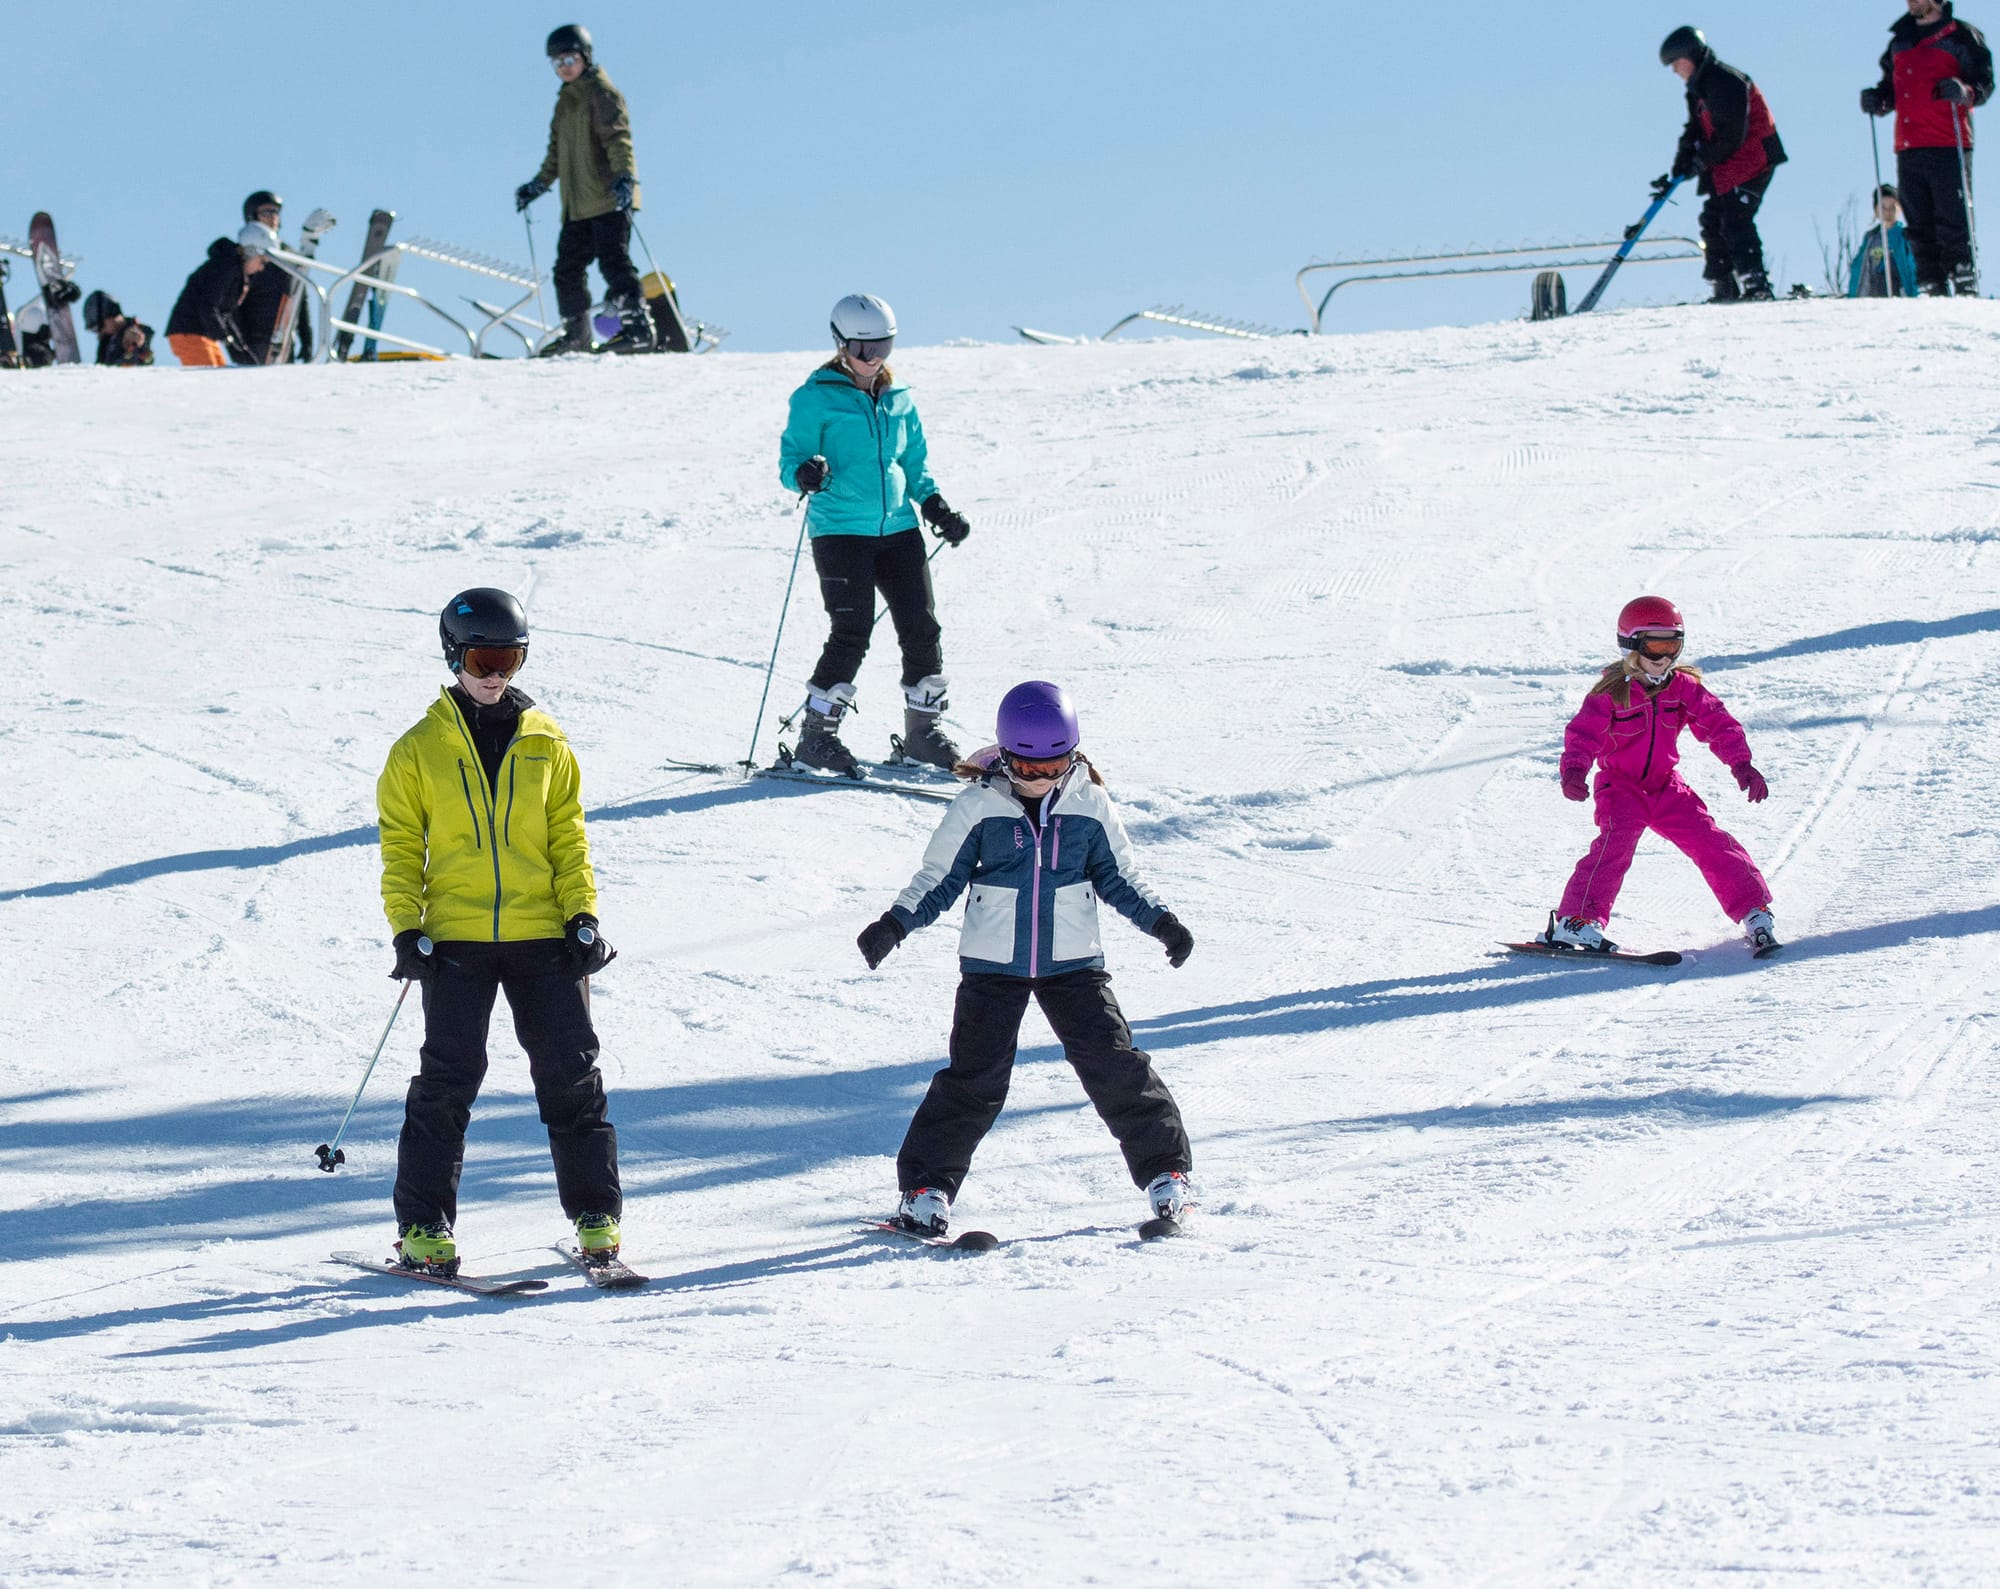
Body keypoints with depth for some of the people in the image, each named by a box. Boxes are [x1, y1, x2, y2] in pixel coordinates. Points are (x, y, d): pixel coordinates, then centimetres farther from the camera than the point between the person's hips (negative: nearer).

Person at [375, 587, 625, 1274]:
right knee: (449, 1076, -6)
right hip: (455, 935, -2)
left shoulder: (546, 745, 10)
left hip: (542, 933, 2)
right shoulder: (420, 751, 5)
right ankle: (424, 1224, 1)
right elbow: (401, 847, 5)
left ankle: (595, 1214, 9)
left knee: (570, 1070, 0)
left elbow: (568, 836, 11)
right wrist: (407, 929, -5)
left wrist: (581, 914, 0)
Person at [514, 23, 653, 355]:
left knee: (614, 262, -14)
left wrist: (624, 176, -28)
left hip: (609, 199, -9)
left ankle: (638, 327, -14)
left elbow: (618, 138, -15)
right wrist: (539, 184, 29)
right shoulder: (566, 100, 21)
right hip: (577, 204, 9)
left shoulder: (601, 93, -4)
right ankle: (577, 334, 14)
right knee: (567, 268, 7)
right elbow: (557, 151, 30)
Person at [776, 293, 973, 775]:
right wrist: (805, 474, -27)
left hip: (898, 528, 6)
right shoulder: (817, 398, -1)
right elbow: (791, 459, -4)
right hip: (840, 531, -6)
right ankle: (816, 737, -2)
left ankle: (922, 732, 16)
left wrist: (935, 506, 8)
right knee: (853, 631, -13)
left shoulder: (898, 401, 16)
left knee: (922, 627, 0)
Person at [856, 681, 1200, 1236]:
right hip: (993, 963, -1)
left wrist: (1161, 921, -3)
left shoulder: (1090, 804, -1)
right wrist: (895, 924, -12)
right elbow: (940, 879, 1)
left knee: (1113, 1064, -5)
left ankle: (1166, 1171, 6)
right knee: (976, 1076, -7)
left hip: (1073, 962, 1)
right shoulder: (978, 806, -6)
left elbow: (1118, 879, 10)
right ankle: (926, 1185, 1)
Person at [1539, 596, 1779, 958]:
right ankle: (1576, 921, -29)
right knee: (1615, 842, -27)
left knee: (1711, 843, -4)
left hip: (1667, 786, 4)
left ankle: (1754, 911, 7)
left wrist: (1741, 764, -18)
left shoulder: (1684, 688, -1)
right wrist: (1574, 771, -41)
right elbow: (1585, 732, -21)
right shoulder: (1612, 692, -13)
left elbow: (1718, 724, -3)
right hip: (1621, 788, -4)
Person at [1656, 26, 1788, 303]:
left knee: (1735, 222, -18)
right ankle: (1724, 289, 7)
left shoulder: (1724, 82, -16)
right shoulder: (1698, 90, 16)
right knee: (1712, 221, 6)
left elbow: (1731, 136, -21)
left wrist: (1700, 160, -14)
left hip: (1751, 163, -10)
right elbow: (1694, 135, 17)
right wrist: (1676, 175, 5)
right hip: (1724, 171, 10)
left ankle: (1756, 287, -21)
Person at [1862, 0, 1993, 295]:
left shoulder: (1961, 36, 3)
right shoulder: (1900, 40, 21)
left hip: (1948, 148, -6)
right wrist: (1877, 100, 7)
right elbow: (1891, 87, 27)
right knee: (1920, 227, 4)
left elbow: (1984, 83, -2)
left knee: (1953, 223, -11)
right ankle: (1932, 289, 6)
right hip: (1908, 147, 6)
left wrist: (1963, 91, -22)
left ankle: (1966, 289, -10)